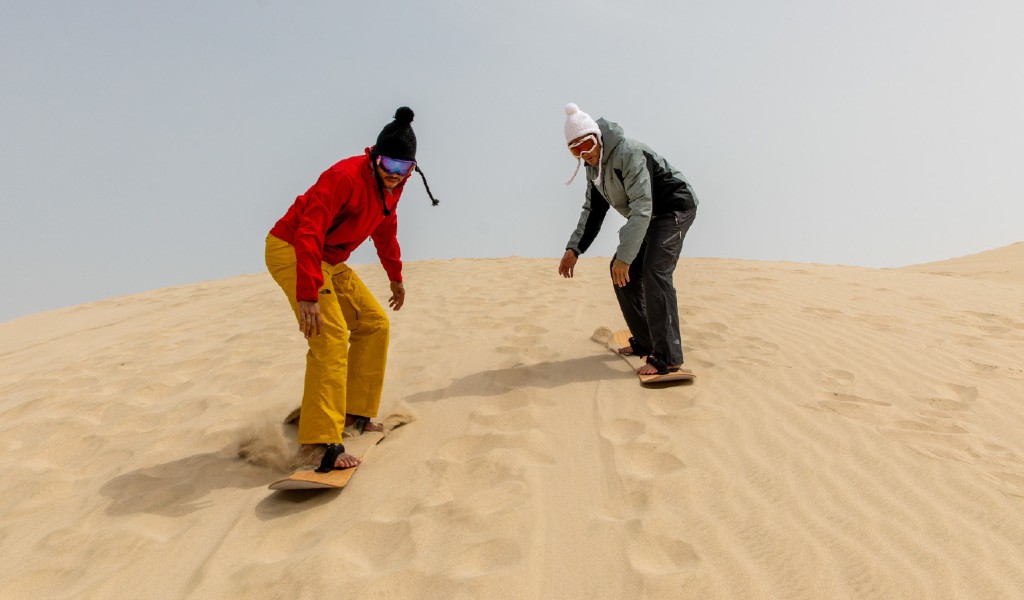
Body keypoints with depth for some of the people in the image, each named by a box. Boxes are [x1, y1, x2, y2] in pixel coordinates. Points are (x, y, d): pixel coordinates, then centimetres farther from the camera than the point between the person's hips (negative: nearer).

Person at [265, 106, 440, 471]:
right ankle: (317, 445, -24)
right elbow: (308, 233, -33)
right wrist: (307, 295, -40)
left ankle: (354, 413, 16)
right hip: (290, 250, -9)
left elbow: (385, 230, 19)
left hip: (330, 261, 9)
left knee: (374, 323, 7)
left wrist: (395, 276, 26)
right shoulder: (345, 177, -25)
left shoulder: (392, 185, 2)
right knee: (331, 338, -23)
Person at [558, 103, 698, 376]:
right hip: (649, 216, 9)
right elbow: (593, 209, 11)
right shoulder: (593, 165, 2)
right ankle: (645, 342, 16)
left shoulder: (629, 153, -27)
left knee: (654, 274, -23)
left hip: (675, 207, -9)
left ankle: (668, 358, -21)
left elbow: (642, 208, -33)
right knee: (621, 273, 5)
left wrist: (624, 256, -35)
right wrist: (574, 248, 0)